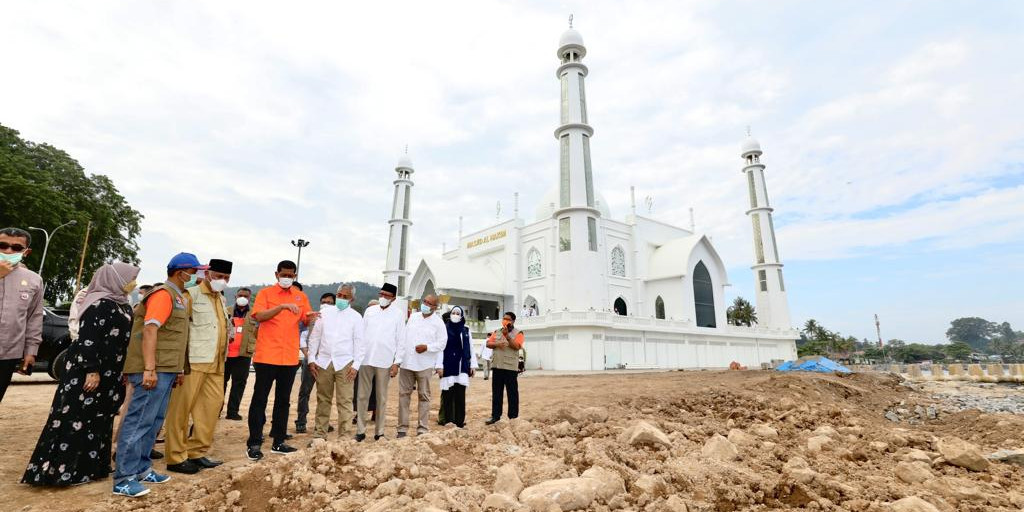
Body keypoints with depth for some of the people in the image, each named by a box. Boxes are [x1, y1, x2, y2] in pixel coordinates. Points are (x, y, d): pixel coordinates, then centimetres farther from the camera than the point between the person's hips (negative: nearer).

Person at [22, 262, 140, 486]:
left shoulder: (122, 305, 12)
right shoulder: (100, 304, -16)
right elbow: (88, 339, -21)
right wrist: (92, 370, -24)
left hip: (110, 374, 9)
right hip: (88, 371, -9)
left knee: (99, 421, 13)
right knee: (78, 419, -2)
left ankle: (90, 466, 22)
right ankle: (64, 469, 6)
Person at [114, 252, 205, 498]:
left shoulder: (179, 297, 18)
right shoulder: (163, 294, -12)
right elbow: (150, 330, -21)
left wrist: (179, 369, 21)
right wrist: (149, 368, -26)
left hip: (166, 370, 10)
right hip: (153, 370, -10)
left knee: (153, 421, 14)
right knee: (139, 421, -5)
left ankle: (141, 469, 23)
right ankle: (123, 479, 1)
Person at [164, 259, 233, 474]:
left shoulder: (221, 299, 19)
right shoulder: (191, 294, -7)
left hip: (216, 363, 8)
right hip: (194, 360, -8)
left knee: (212, 404, 8)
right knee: (181, 408, 0)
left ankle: (197, 452, 17)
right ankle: (176, 458, 9)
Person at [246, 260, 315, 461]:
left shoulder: (300, 296, 9)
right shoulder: (265, 293, -1)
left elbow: (306, 321, 7)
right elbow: (259, 316, -15)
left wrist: (310, 317, -16)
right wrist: (283, 306, -28)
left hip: (290, 357, 4)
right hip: (266, 355, -4)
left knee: (283, 400, 11)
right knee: (260, 399, 2)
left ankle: (278, 442, 21)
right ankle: (254, 443, 11)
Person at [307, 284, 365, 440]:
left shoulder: (356, 317, 3)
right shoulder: (325, 312, 10)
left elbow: (359, 343, 1)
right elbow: (315, 337, 11)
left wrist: (356, 365, -7)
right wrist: (312, 359, 4)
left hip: (344, 364, -2)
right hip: (323, 362, 3)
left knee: (344, 401, -4)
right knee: (323, 400, 10)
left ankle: (344, 436, 2)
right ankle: (320, 434, 20)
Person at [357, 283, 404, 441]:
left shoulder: (399, 314, 0)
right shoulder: (369, 310, 9)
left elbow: (401, 340, -1)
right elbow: (362, 334, 11)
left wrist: (396, 362, -6)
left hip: (385, 362, -2)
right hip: (365, 359, 3)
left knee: (381, 398, 7)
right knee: (362, 395, 6)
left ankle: (379, 431, 16)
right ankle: (360, 430, 16)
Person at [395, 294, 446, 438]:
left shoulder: (438, 322, -2)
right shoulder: (413, 317, 9)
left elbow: (442, 343, -4)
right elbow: (403, 338, 9)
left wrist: (427, 347, -19)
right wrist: (398, 359, 5)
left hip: (424, 365, -4)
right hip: (406, 362, 4)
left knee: (424, 396, 4)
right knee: (403, 394, 7)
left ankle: (422, 428, 13)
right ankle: (402, 427, 17)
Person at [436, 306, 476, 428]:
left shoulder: (466, 330, 11)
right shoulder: (444, 328, 1)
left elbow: (471, 349, 12)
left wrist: (473, 365, 6)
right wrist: (439, 365, -9)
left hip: (462, 366, 3)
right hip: (448, 365, -2)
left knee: (460, 394, 3)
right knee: (447, 393, 1)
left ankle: (459, 419, 11)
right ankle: (446, 418, 12)